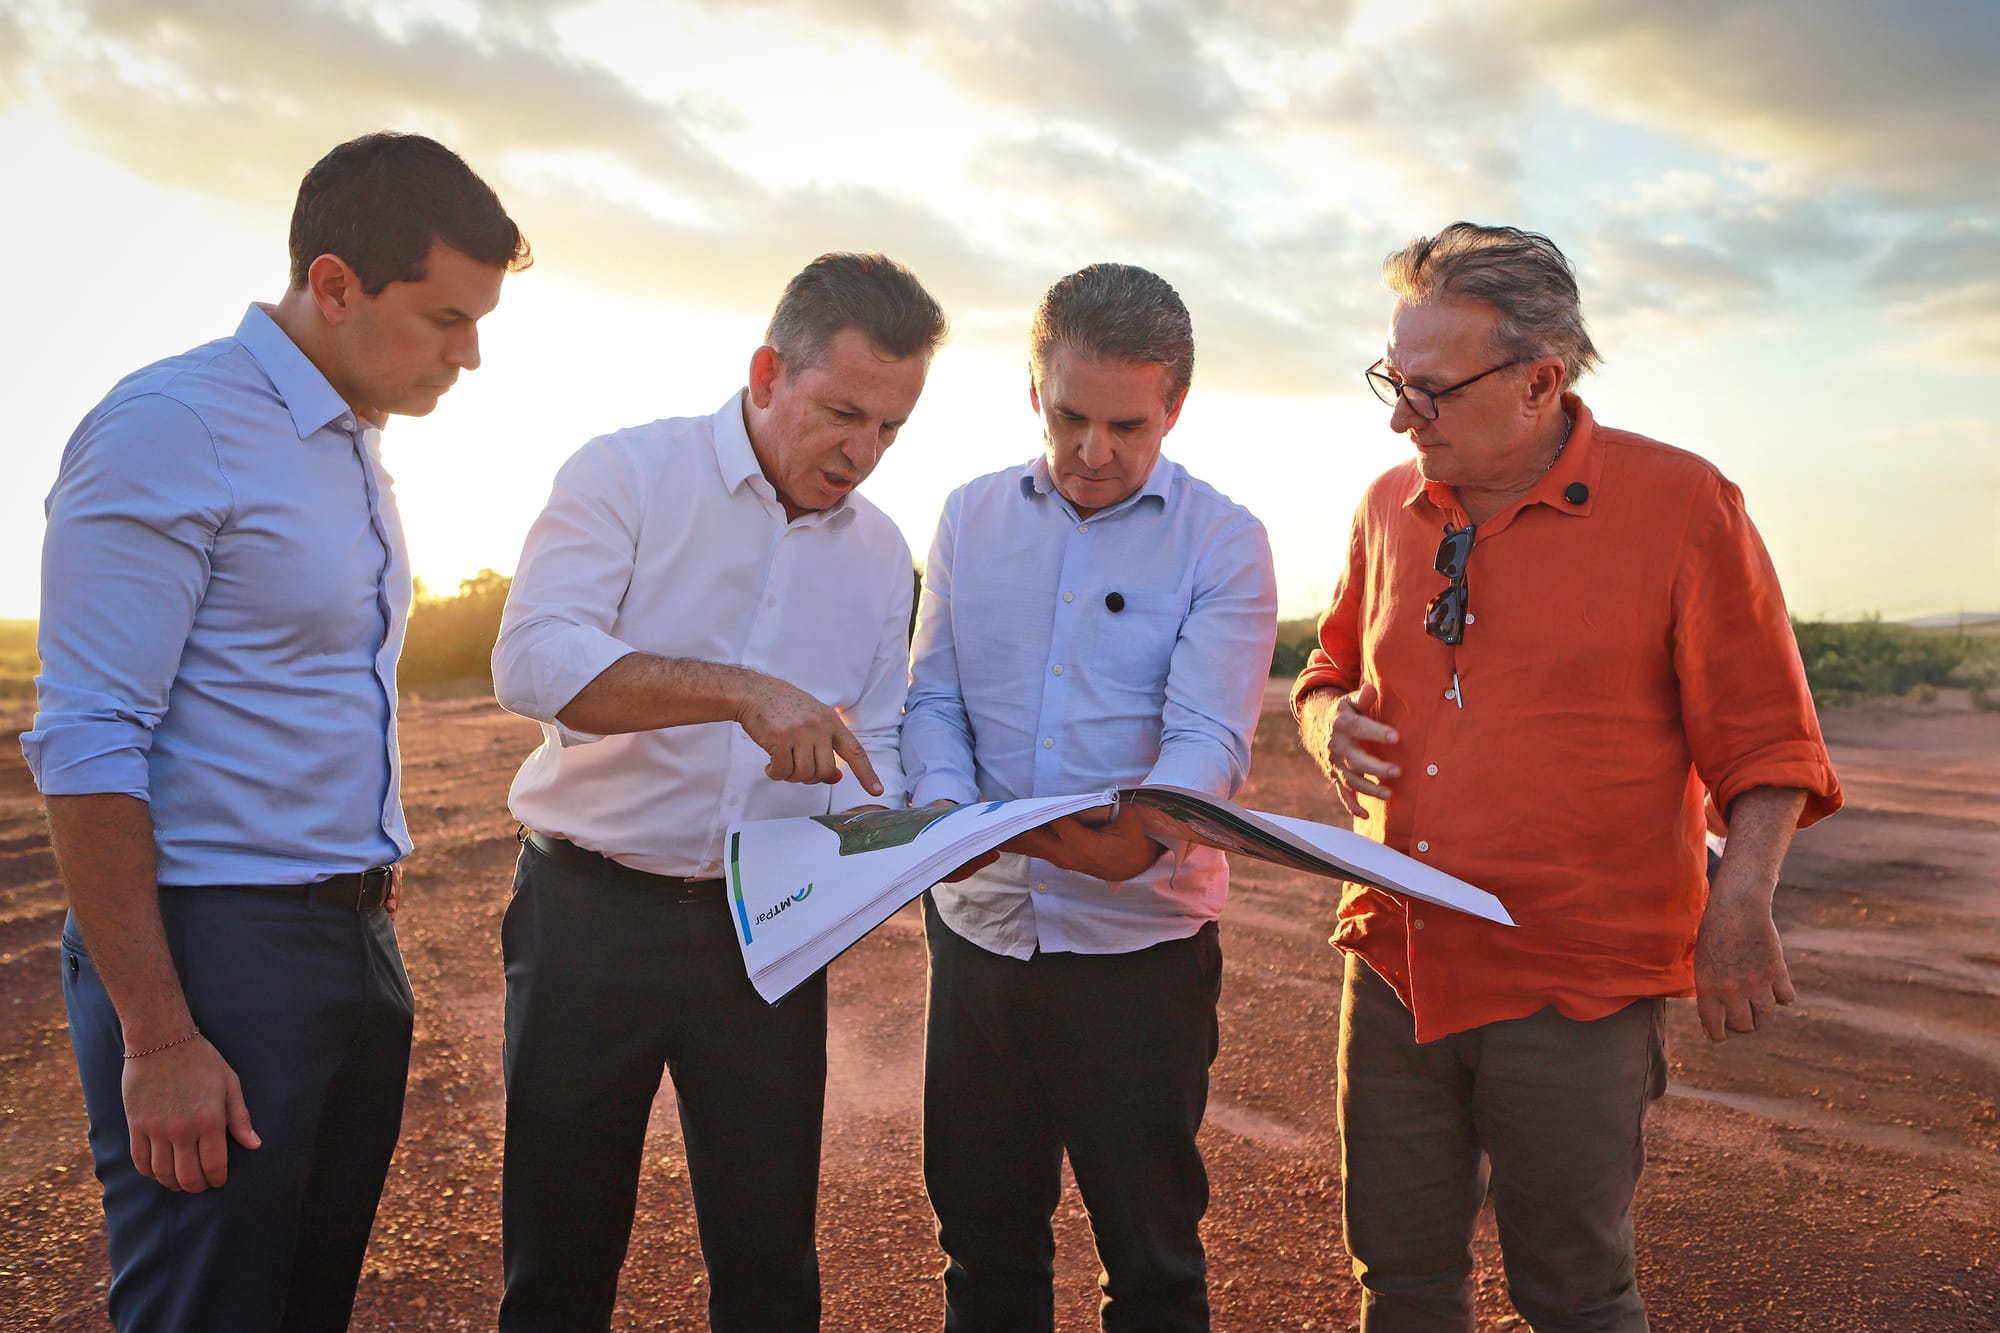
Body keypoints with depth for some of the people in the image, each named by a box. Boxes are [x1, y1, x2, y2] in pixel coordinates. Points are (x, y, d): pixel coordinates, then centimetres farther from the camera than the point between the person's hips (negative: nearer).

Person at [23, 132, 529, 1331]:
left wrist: (377, 883, 12)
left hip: (357, 938, 8)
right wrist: (156, 1038, -17)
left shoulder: (358, 447, 13)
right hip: (214, 947, -8)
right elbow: (86, 744, -16)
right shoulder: (170, 429, -13)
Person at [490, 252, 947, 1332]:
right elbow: (534, 661, -20)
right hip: (592, 911, -3)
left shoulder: (880, 554, 8)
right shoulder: (627, 474, -6)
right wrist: (742, 692, -30)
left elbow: (874, 751, 11)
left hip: (768, 930, 4)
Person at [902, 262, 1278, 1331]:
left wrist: (1139, 835, -37)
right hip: (978, 924, 3)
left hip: (1142, 937, -3)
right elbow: (932, 702, 5)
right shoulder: (971, 518, 7)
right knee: (984, 1243, 17)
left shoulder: (1223, 542, -5)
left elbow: (1208, 741, -15)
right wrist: (949, 811, -16)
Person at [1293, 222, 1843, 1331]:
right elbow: (1332, 673, 20)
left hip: (1575, 989, -4)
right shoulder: (1389, 507, 6)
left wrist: (1739, 899, -14)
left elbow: (1762, 739, -3)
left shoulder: (1680, 503, -7)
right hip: (1395, 968, 5)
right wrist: (1330, 721, -2)